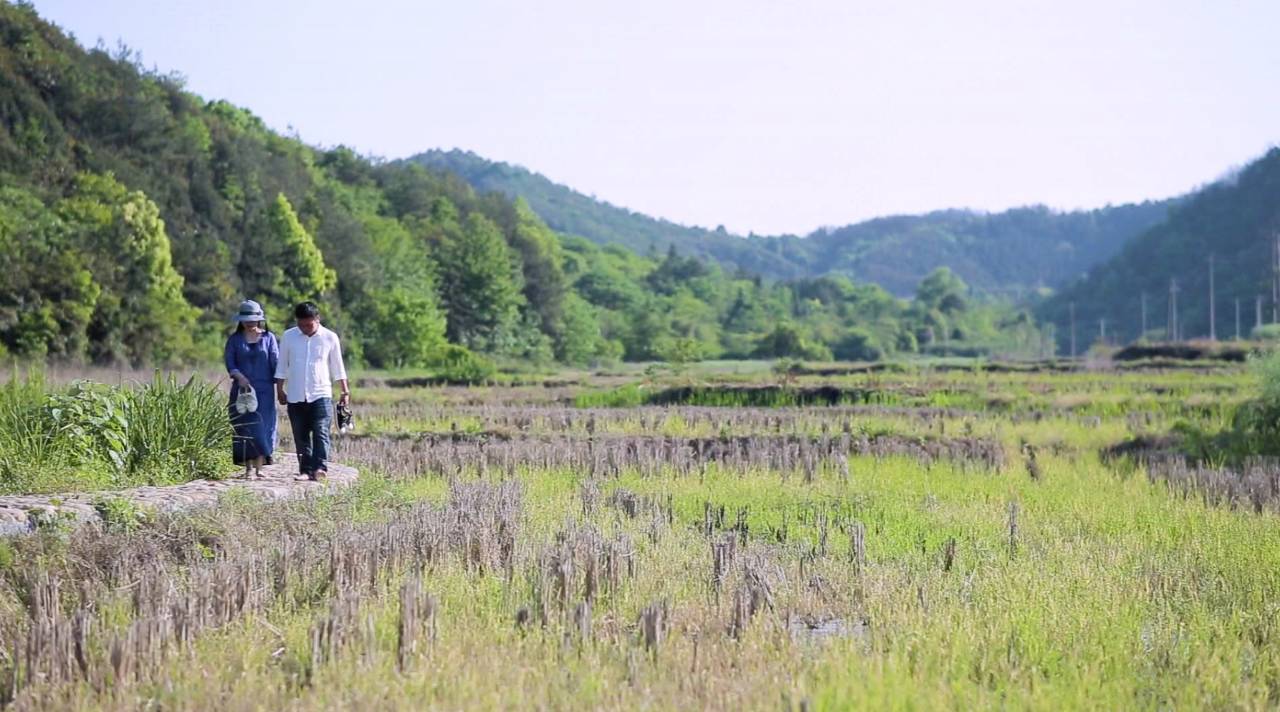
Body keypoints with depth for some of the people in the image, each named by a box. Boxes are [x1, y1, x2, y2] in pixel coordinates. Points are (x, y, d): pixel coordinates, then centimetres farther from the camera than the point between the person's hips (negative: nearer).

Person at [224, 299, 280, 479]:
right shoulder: (234, 339, 9)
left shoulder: (268, 338, 8)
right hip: (242, 389, 1)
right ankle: (248, 468, 1)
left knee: (262, 426, -6)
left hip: (264, 390, -1)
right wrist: (239, 377, -17)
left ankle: (259, 467, -5)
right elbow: (229, 362, 2)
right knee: (245, 428, -3)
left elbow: (276, 363, 5)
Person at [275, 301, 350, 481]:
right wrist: (280, 390, 7)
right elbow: (282, 366, 10)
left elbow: (338, 367, 7)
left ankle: (320, 468, -21)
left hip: (321, 394, -2)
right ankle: (305, 470, 8)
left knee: (321, 432, -14)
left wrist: (345, 391, 6)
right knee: (301, 437, 4)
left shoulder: (330, 338, 0)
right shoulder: (288, 337, 3)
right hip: (295, 397, 2)